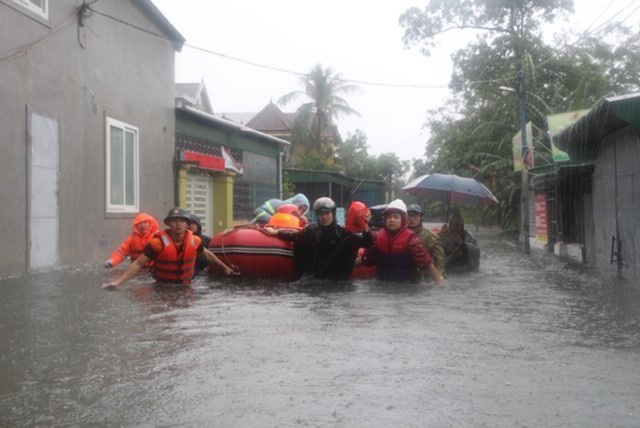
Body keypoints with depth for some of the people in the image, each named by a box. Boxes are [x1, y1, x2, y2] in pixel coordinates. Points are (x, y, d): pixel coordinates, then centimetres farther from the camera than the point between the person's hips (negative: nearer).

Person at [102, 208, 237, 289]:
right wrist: (118, 282, -23)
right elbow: (138, 264, -14)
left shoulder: (194, 240, -4)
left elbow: (208, 254, 16)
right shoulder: (158, 242, -16)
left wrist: (225, 267, 25)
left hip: (185, 287, 3)